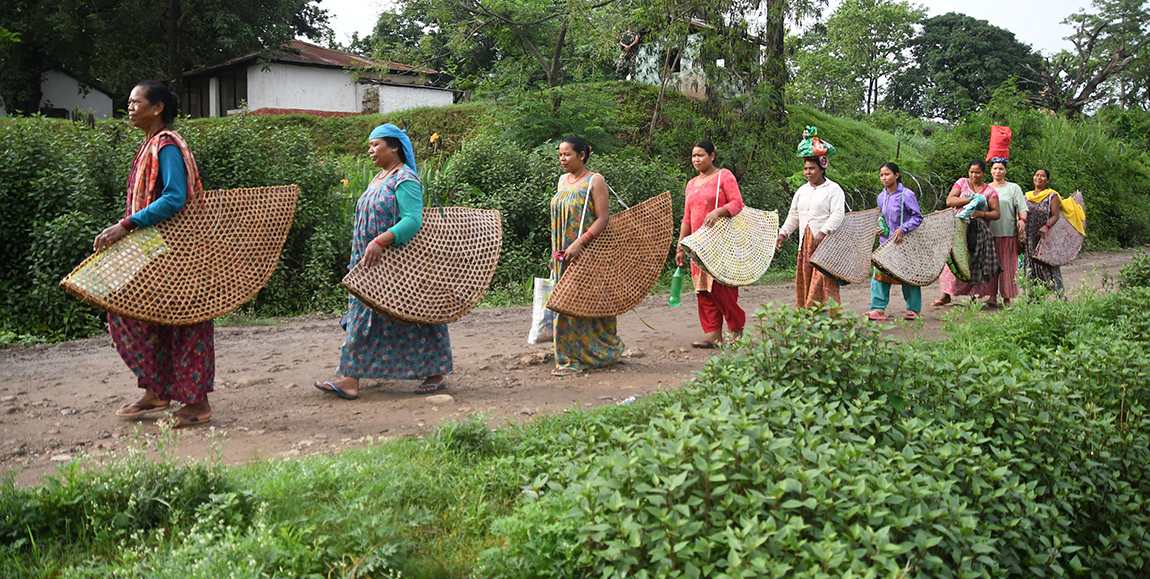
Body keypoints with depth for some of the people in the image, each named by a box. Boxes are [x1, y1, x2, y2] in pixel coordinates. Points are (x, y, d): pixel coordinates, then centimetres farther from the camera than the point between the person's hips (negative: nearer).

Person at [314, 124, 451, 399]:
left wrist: (381, 242, -35)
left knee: (412, 321, -1)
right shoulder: (379, 178, 16)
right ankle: (351, 378, 7)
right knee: (365, 317, 5)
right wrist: (365, 252, 14)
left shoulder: (405, 180, -14)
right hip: (372, 264, 9)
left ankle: (437, 374, 13)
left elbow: (413, 221, -26)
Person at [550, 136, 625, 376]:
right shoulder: (563, 180, 14)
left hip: (586, 254, -7)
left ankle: (577, 358, 1)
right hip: (564, 255, 7)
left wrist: (580, 243, -24)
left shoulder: (594, 181, -7)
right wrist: (556, 253, 15)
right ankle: (571, 356, 13)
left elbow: (604, 218, -15)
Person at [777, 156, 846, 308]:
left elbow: (838, 214, -13)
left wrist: (823, 233, -26)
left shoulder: (833, 189, -2)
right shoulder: (802, 190, 19)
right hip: (805, 243, 6)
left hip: (825, 242, -6)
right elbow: (793, 216, 24)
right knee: (804, 280, 1)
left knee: (823, 281, -11)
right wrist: (783, 233, 12)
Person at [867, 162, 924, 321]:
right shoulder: (881, 197, 8)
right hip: (886, 241, 5)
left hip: (904, 242, -5)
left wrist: (902, 230, -21)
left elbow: (917, 217, -10)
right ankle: (878, 309, -1)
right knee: (879, 273, -4)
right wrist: (879, 228, 1)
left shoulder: (907, 195, -11)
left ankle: (913, 309, 16)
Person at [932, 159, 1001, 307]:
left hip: (978, 232, 0)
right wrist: (969, 199, -16)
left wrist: (981, 214, -19)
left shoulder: (990, 191, 7)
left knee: (976, 264, -3)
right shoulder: (962, 183, 8)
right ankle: (946, 295, 5)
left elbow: (996, 213, 0)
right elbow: (949, 201, -4)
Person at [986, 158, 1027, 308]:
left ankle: (1007, 298, 4)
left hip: (1008, 233, -2)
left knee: (1007, 264, -1)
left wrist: (1022, 219, -19)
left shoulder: (1013, 188, 7)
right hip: (989, 232, 2)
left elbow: (1022, 207, -2)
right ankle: (993, 297, 5)